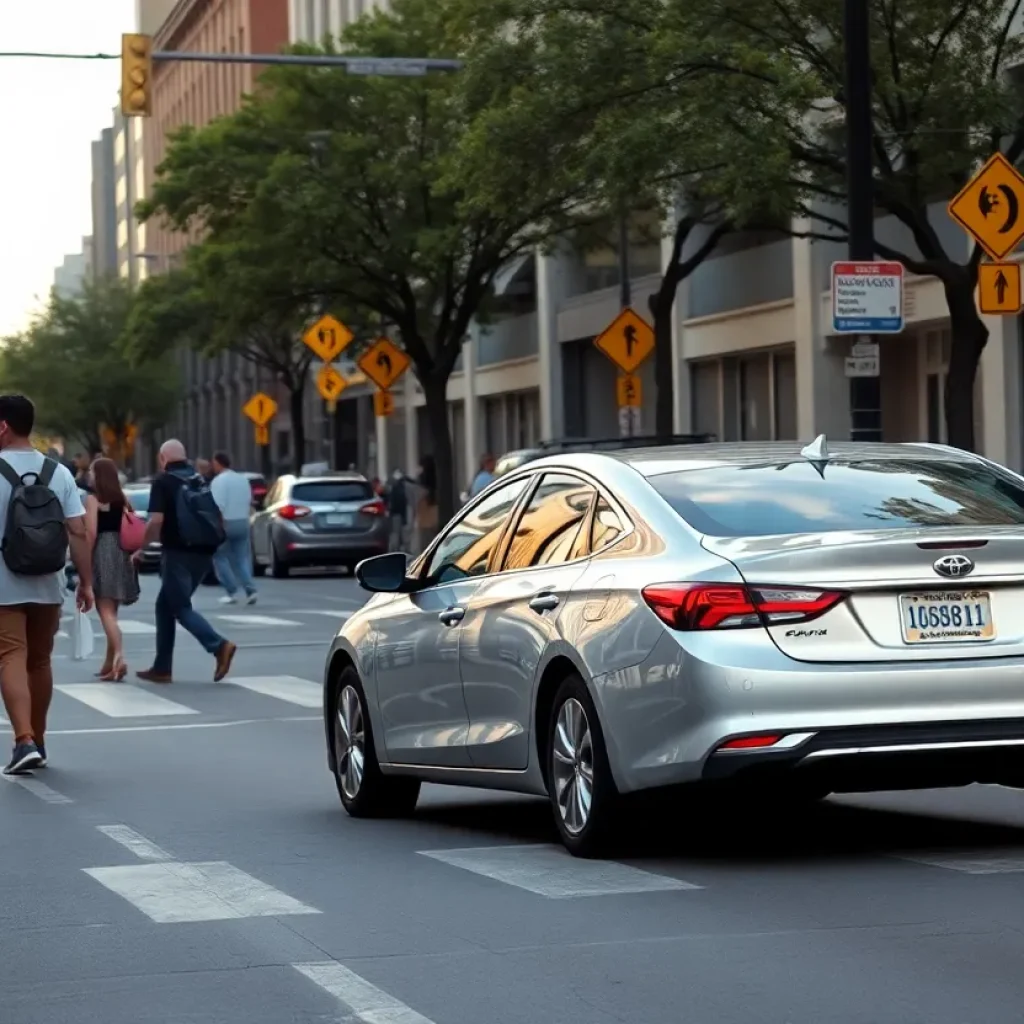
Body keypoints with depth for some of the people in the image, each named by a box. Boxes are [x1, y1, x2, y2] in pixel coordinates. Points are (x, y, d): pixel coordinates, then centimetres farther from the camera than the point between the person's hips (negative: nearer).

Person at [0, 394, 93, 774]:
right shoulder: (59, 473, 3)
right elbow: (77, 532, -1)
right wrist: (86, 582, 3)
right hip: (48, 587, 4)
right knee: (39, 661, 17)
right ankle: (38, 742, 27)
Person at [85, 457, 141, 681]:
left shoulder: (93, 499, -5)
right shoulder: (123, 499, 12)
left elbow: (91, 532, -14)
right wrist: (131, 553, 14)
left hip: (102, 553, -7)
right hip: (120, 554, 7)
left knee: (106, 611, -10)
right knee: (111, 611, 16)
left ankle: (119, 658, -28)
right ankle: (110, 662, 20)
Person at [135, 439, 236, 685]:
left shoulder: (163, 481, -5)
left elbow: (156, 520, -15)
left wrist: (140, 548, -3)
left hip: (178, 553, -7)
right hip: (203, 553, 7)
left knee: (181, 608, -4)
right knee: (165, 605, 16)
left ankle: (219, 645, -26)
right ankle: (162, 668, 15)